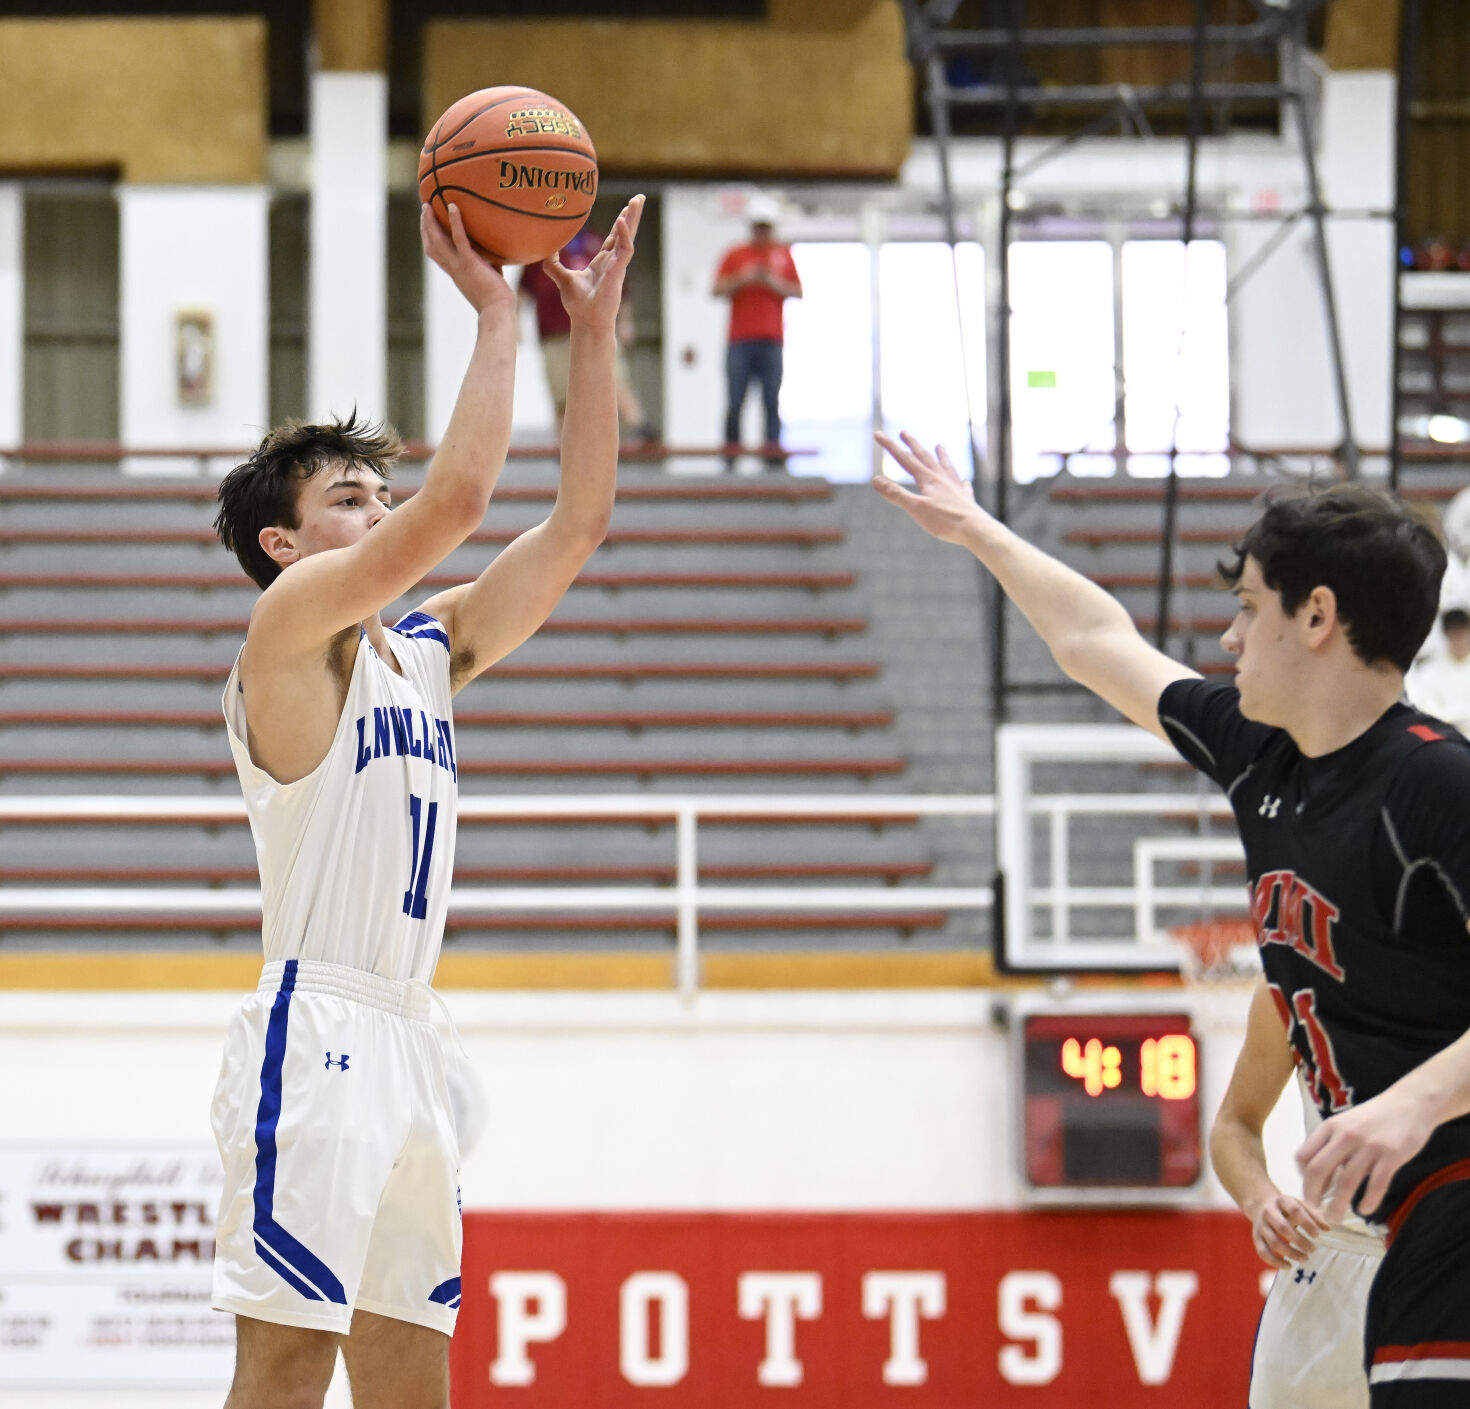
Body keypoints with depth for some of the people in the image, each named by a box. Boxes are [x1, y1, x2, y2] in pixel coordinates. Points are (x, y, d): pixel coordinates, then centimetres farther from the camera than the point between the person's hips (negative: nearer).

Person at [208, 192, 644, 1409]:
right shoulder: (291, 625, -4)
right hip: (314, 1034, -9)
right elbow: (458, 499, -17)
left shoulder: (424, 651, 19)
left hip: (406, 1040, 9)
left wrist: (594, 330, 10)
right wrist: (494, 315, -10)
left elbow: (577, 522, 15)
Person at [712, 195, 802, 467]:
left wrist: (775, 283, -9)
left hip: (771, 341, 0)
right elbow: (718, 290, 3)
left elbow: (797, 292, 8)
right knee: (735, 401, -5)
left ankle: (773, 451, -5)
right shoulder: (735, 255, 10)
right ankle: (730, 454, 0)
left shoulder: (783, 255, 12)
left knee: (771, 401, -5)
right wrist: (743, 278, -12)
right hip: (740, 341, 0)